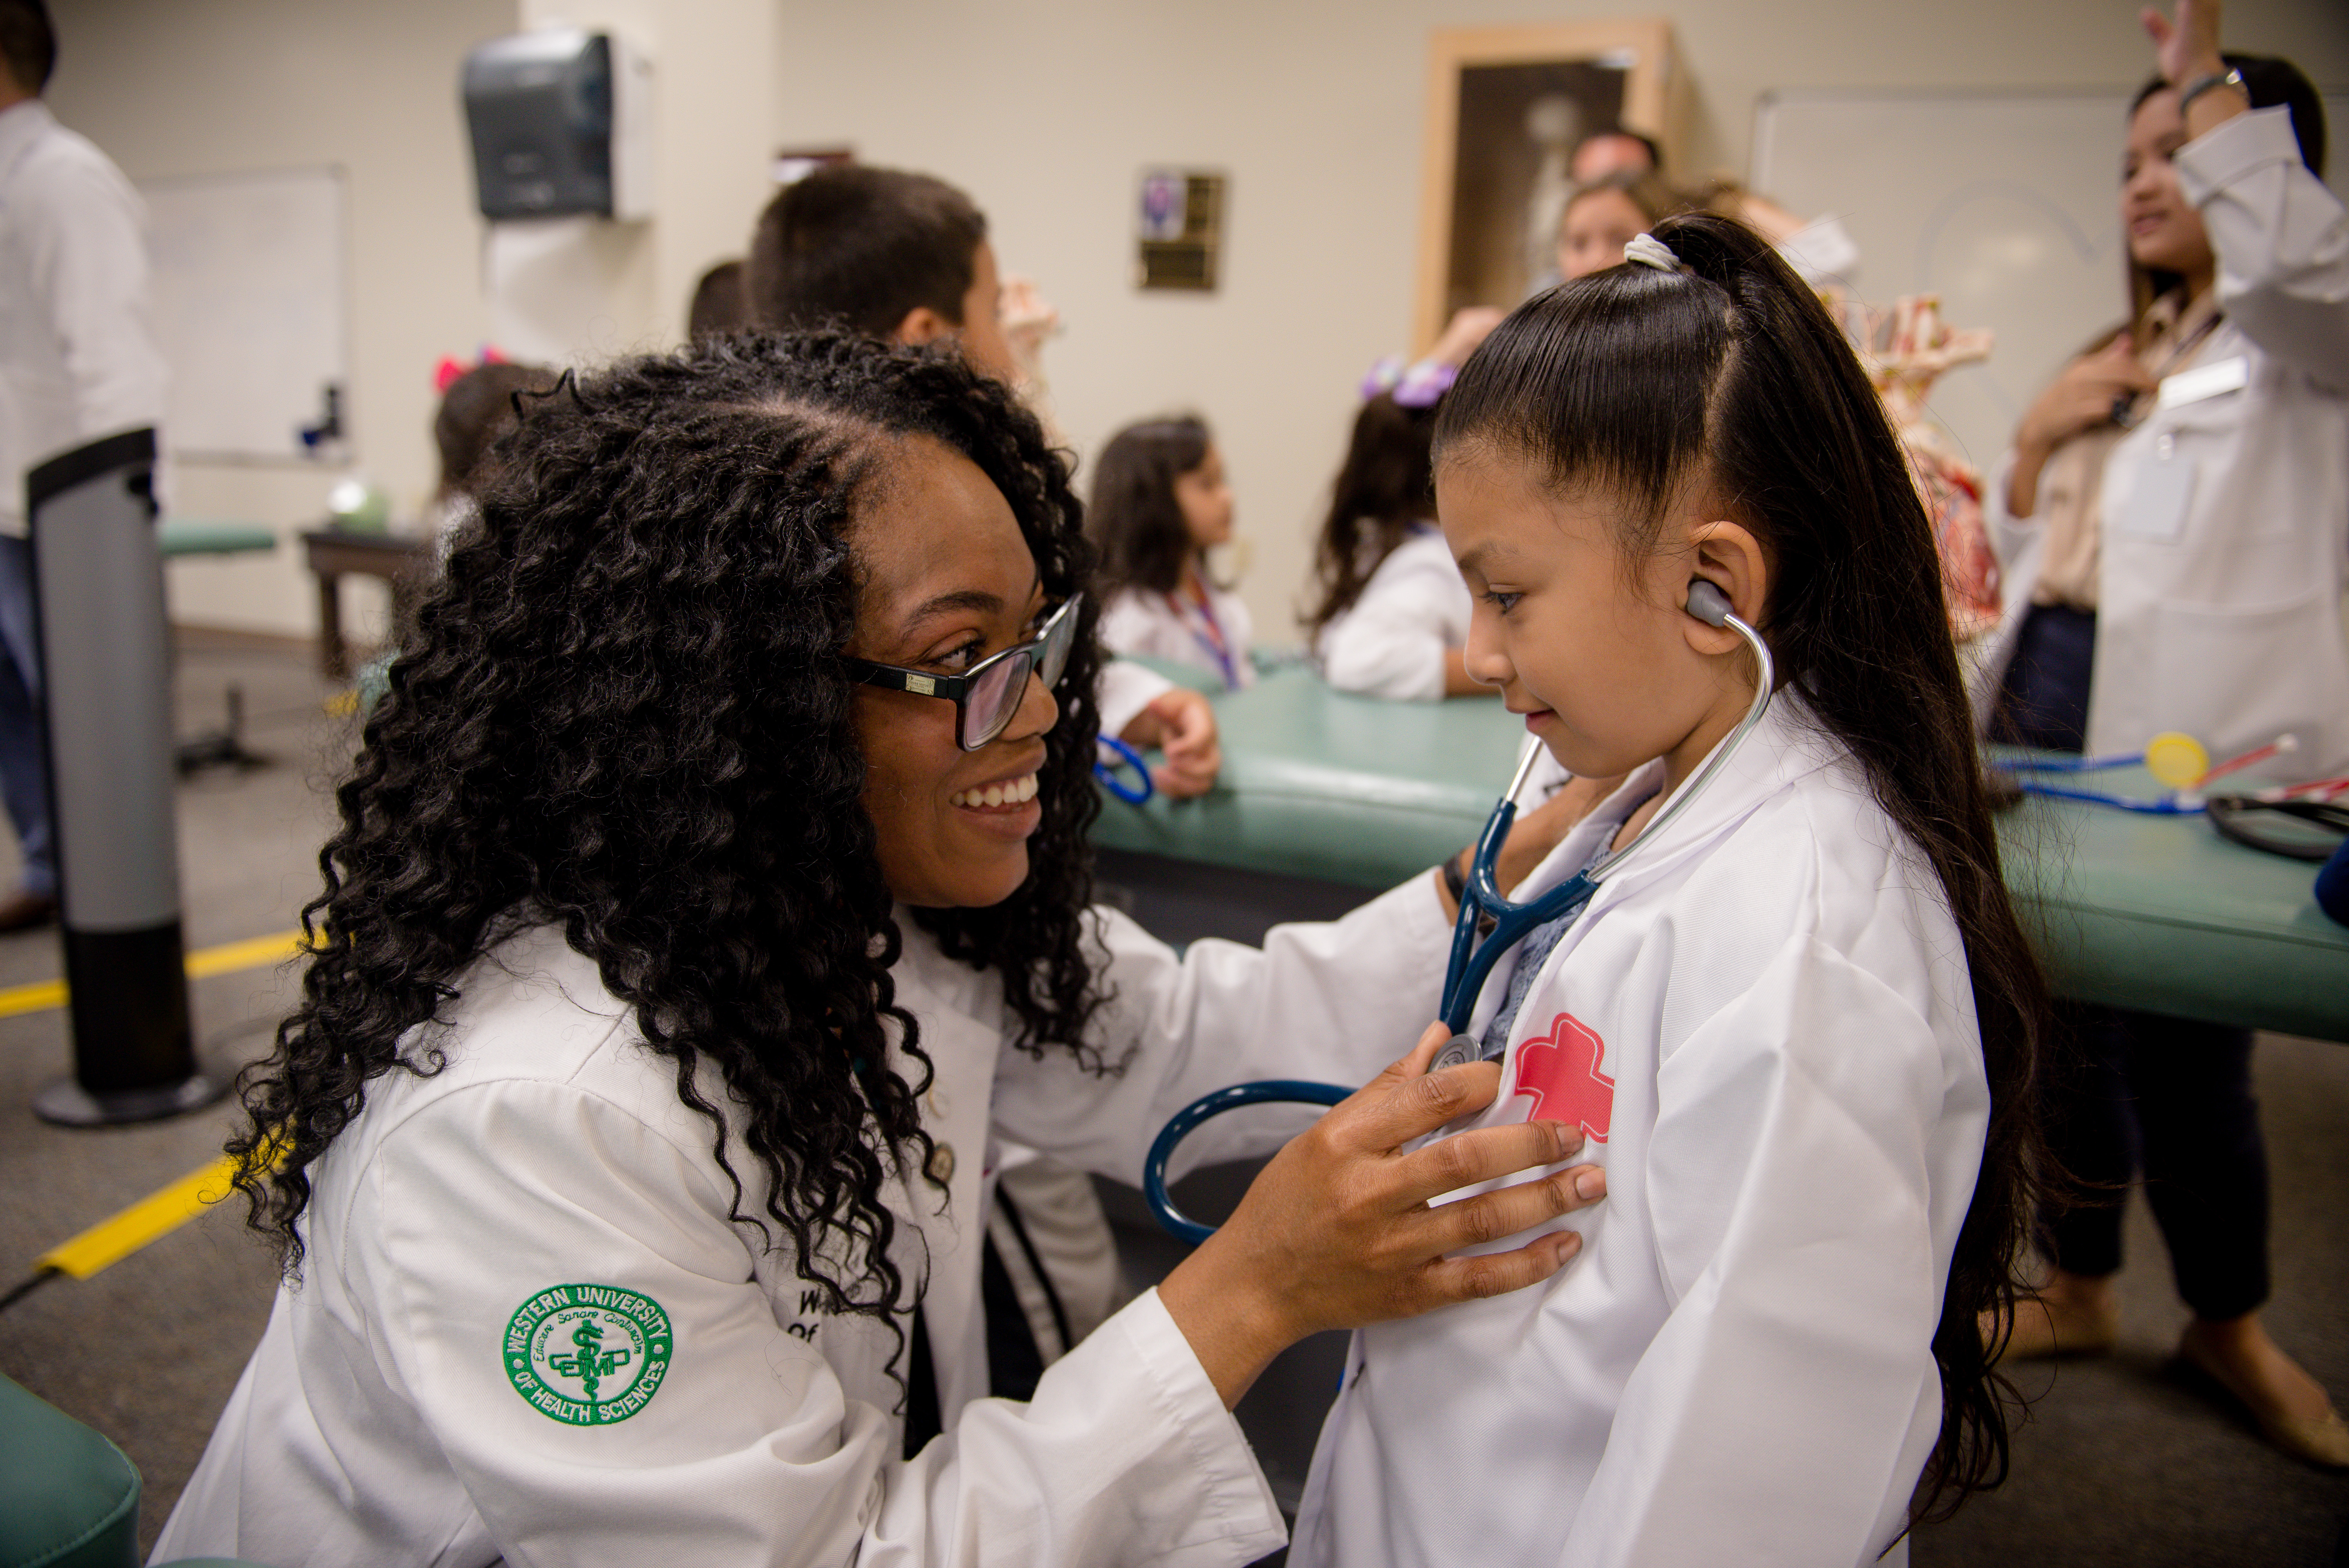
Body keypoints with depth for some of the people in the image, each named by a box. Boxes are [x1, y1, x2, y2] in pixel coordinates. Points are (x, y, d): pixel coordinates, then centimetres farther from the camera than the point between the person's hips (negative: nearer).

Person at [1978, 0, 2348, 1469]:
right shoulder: (2122, 360, 22)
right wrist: (2037, 438, 4)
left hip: (2201, 736, -7)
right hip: (2057, 706, 7)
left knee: (2184, 1045, 0)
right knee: (2065, 1023, 13)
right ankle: (2083, 1290, 30)